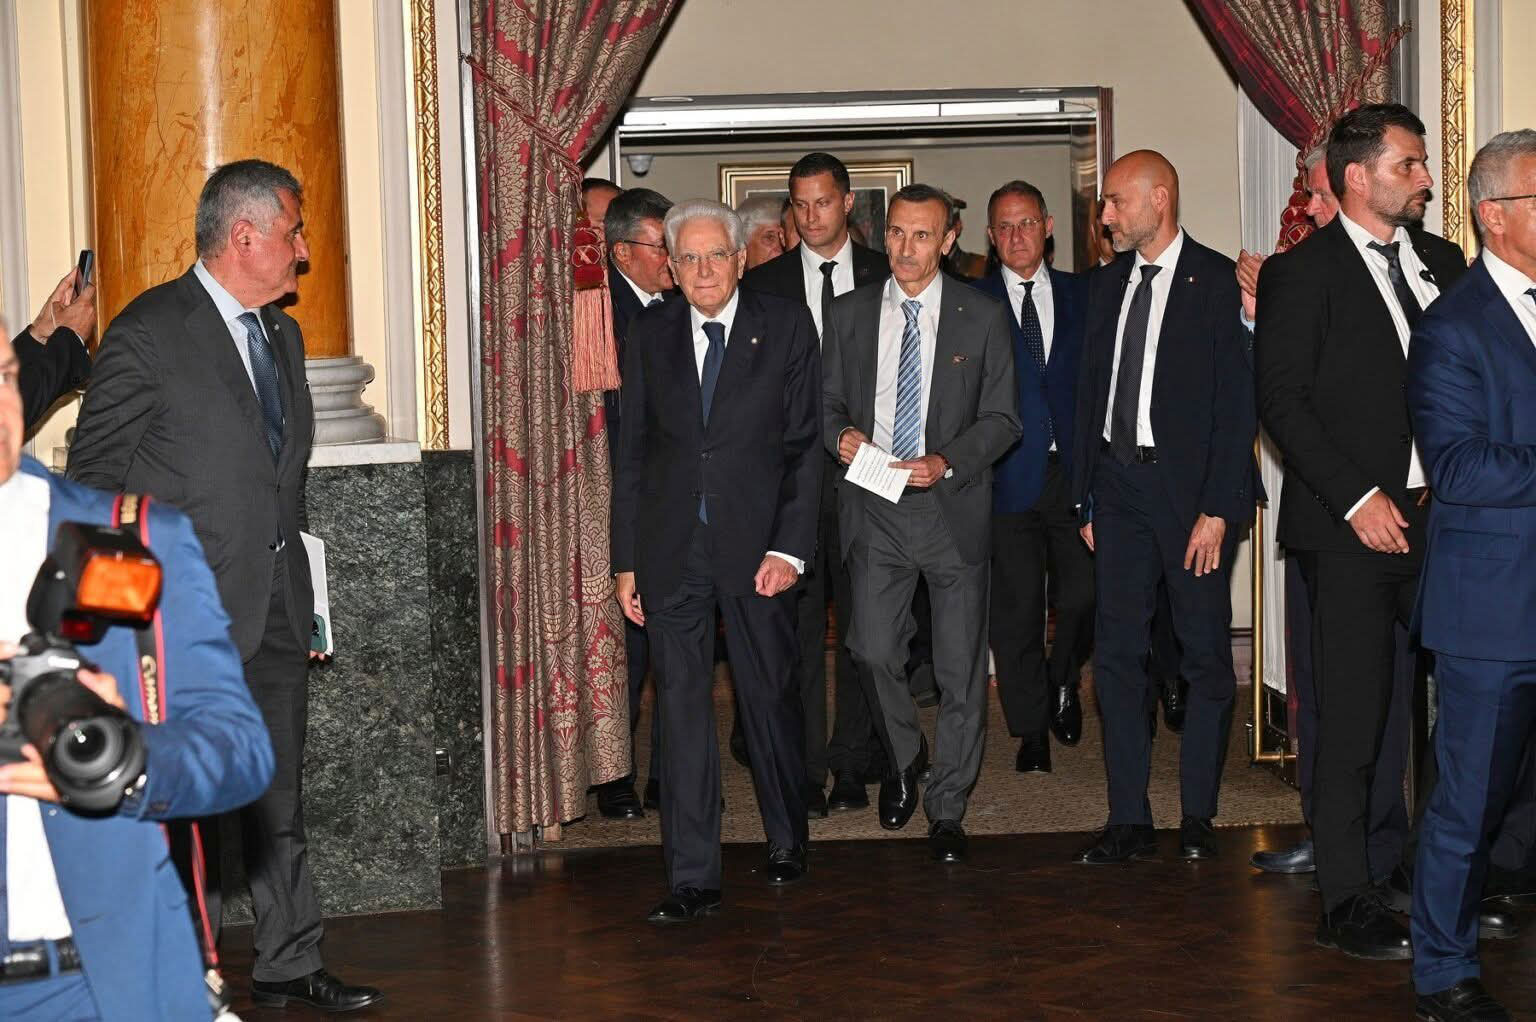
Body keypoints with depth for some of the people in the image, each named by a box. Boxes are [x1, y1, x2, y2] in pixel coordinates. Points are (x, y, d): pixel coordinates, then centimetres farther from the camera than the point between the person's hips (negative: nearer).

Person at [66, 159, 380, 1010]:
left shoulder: (282, 335, 14)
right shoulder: (150, 333, -10)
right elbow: (94, 477, -8)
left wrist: (303, 599, 16)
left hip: (274, 605, 7)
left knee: (280, 796, 13)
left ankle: (287, 964, 23)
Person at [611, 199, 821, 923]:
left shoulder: (786, 327, 1)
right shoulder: (648, 337, 8)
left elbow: (805, 446, -1)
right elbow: (631, 454, 10)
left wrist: (789, 548, -10)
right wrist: (625, 561, 6)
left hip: (755, 544, -2)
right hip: (671, 551, 2)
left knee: (770, 698, 9)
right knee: (682, 707, 1)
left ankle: (786, 840, 31)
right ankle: (692, 879, 5)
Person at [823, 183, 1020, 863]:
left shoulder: (982, 317, 1)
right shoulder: (850, 313, 7)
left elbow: (1001, 418, 1)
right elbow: (827, 401, 13)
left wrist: (945, 462, -15)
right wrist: (841, 433, -9)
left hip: (952, 505, -1)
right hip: (873, 507, 1)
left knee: (961, 666, 3)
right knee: (874, 649, -3)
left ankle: (947, 808, 17)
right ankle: (904, 759, 27)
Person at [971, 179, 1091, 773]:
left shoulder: (1081, 295, 11)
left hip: (1075, 472, 2)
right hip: (1010, 475, -2)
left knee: (1083, 595, -1)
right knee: (1016, 607, 2)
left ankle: (1062, 684, 28)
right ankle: (1031, 729, 14)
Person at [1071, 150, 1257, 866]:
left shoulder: (1217, 282, -7)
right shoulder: (1107, 285, 12)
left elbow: (1236, 403, -11)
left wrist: (1217, 509, -15)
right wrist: (1088, 498, 10)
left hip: (1190, 487, -5)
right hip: (1119, 485, 6)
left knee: (1205, 652, 4)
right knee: (1117, 652, 3)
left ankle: (1197, 814, 15)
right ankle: (1129, 821, 9)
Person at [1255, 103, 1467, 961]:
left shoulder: (1444, 264, 14)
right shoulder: (1302, 273, -3)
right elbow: (1283, 402, -8)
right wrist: (1358, 498, -13)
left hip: (1441, 514, 5)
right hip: (1355, 526, -5)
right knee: (1355, 715, -1)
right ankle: (1349, 900, 8)